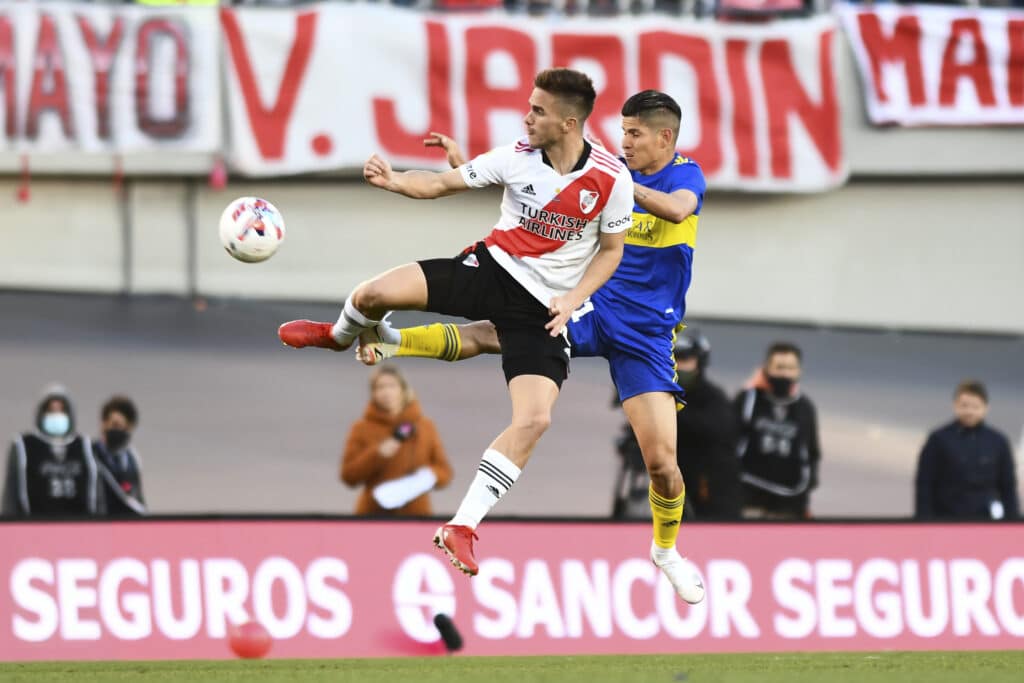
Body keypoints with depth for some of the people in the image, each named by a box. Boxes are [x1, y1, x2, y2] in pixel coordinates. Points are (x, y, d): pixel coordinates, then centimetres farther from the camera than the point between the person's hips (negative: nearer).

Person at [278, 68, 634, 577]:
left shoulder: (612, 180, -11)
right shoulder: (517, 157, -8)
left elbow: (612, 249, 2)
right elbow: (441, 183, -4)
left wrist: (573, 300, -12)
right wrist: (392, 181, -23)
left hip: (542, 309, -1)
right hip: (492, 267, 1)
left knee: (535, 419, -19)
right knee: (376, 293, -16)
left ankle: (462, 528, -9)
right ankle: (341, 336, 26)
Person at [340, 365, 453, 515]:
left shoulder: (425, 427, 7)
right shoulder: (362, 429, 2)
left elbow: (444, 472, 11)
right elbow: (348, 476, -3)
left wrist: (430, 476, -12)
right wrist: (377, 455, -16)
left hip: (416, 516, 1)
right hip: (374, 515, -1)